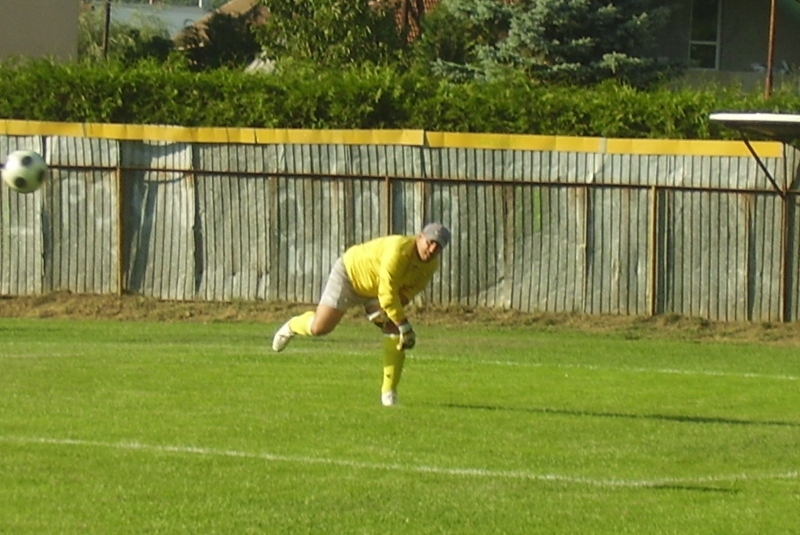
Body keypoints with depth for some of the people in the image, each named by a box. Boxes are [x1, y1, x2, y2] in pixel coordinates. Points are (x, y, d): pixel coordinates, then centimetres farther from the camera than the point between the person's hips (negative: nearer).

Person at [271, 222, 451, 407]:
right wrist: (404, 326, -34)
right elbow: (387, 294, -37)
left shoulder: (431, 266, -13)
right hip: (349, 273, -6)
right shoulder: (400, 250, -38)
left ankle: (389, 393, -1)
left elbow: (407, 292, -2)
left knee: (395, 335, -11)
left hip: (375, 290, 6)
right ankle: (293, 326, 24)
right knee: (319, 328, -13)